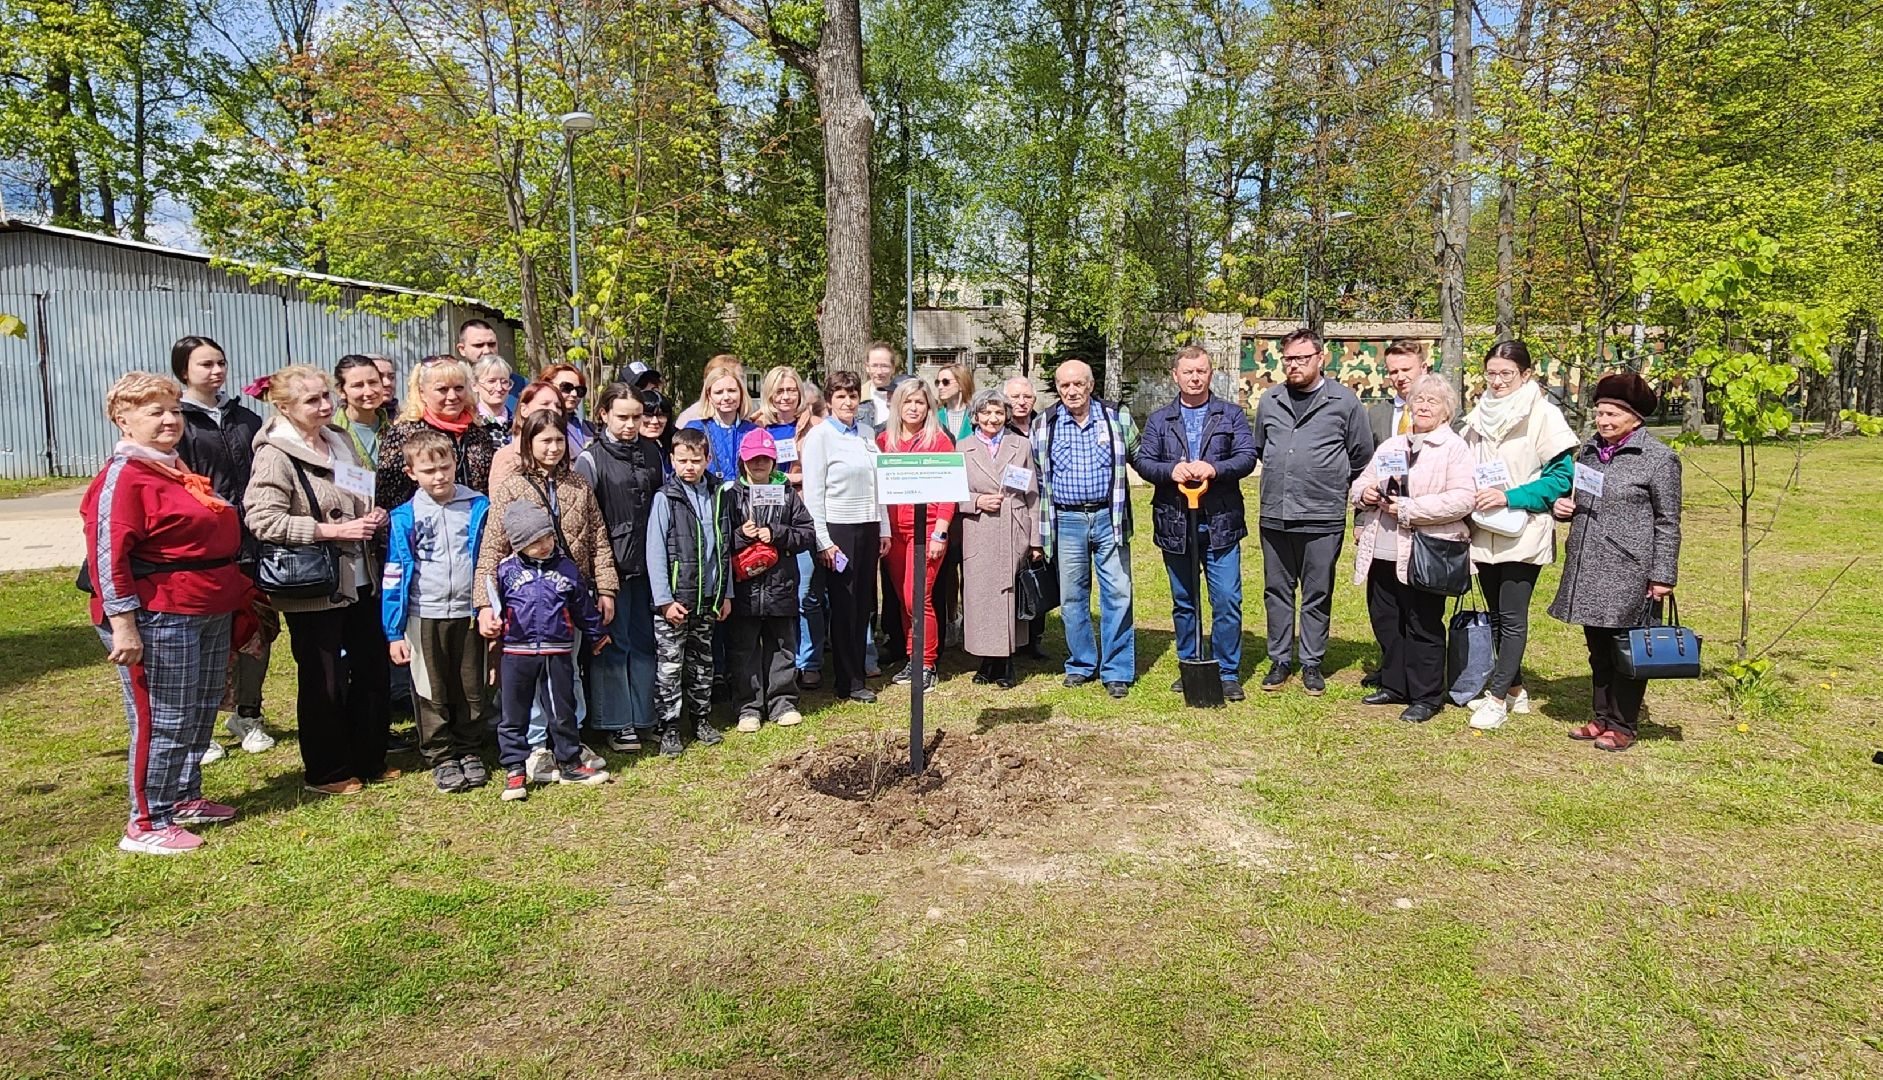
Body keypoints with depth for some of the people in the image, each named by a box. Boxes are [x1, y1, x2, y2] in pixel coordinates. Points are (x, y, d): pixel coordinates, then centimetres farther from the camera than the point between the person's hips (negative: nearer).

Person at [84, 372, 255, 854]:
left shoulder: (177, 469, 16)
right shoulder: (123, 476, -13)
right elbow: (108, 554, -19)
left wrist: (236, 598, 26)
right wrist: (122, 624, -22)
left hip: (210, 613, 9)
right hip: (159, 618, -9)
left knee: (202, 712, 16)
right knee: (163, 722, -3)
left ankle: (185, 798, 31)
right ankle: (146, 824, 9)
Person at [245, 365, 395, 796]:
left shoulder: (340, 442, 11)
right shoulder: (275, 456, -12)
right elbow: (263, 520, -22)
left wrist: (372, 517, 4)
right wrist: (334, 530, -23)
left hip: (360, 579, 7)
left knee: (374, 671, 12)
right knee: (325, 681, 4)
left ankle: (370, 760, 27)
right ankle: (327, 772, 20)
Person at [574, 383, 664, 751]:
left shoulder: (652, 451, 9)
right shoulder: (591, 459, -6)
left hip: (647, 564, 5)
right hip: (612, 566, -5)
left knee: (645, 641, 10)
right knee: (613, 643, 1)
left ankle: (644, 719, 21)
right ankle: (617, 724, 11)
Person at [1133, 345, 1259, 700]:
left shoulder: (1232, 415, 8)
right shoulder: (1158, 420, 11)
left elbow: (1247, 456, -2)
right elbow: (1142, 460, 2)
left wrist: (1214, 468, -20)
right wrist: (1170, 471, -18)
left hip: (1220, 522, -2)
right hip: (1175, 522, 2)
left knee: (1227, 600, -4)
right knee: (1183, 602, 11)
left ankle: (1228, 673, 7)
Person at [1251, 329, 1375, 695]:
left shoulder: (1345, 401, -1)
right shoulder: (1270, 401, 9)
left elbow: (1362, 458, 8)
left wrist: (1333, 487, 12)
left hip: (1323, 518, -3)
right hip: (1274, 515, 3)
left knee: (1317, 595, 6)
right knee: (1277, 591, 9)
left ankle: (1311, 663, 16)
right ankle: (1280, 660, 20)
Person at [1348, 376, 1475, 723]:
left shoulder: (1455, 448, -3)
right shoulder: (1391, 445, 18)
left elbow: (1463, 498, -16)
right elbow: (1360, 483, 22)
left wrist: (1410, 508, -18)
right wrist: (1364, 492, -3)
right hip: (1381, 552, 7)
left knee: (1423, 627, 1)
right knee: (1385, 622, 14)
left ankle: (1426, 697, 13)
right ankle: (1394, 686, 29)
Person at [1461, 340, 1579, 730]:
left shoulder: (1543, 416, -8)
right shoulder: (1479, 416, 10)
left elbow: (1561, 477, -11)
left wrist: (1509, 497, -19)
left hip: (1523, 534, -6)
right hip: (1485, 533, 6)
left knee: (1512, 618, -3)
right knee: (1496, 615, 13)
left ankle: (1498, 698, 3)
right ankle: (1514, 689, 26)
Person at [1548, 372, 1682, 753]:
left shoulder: (1659, 458, -7)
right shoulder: (1588, 449, 12)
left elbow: (1667, 523, -7)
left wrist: (1663, 575, -10)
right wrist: (1563, 506, 4)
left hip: (1629, 573, -6)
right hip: (1588, 569, 6)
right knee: (1598, 648, 14)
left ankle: (1623, 725, 14)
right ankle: (1602, 718, 26)